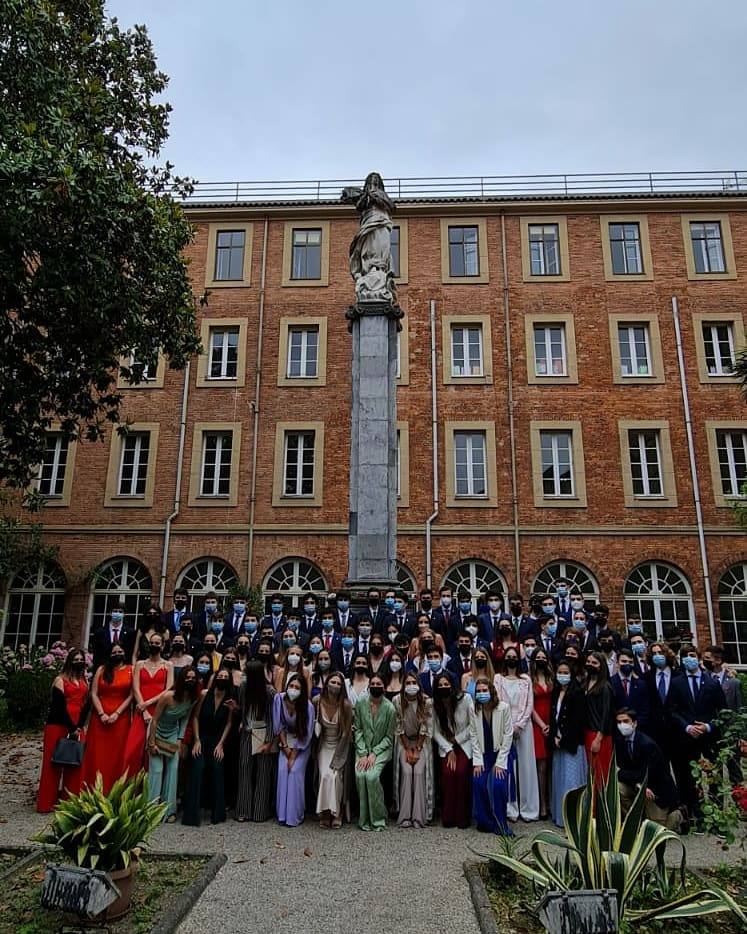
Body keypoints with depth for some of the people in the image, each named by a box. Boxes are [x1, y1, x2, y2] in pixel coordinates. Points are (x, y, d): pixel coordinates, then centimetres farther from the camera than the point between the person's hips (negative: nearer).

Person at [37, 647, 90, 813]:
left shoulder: (84, 681, 13)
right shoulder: (60, 680, -4)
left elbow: (87, 705, 6)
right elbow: (60, 706, -12)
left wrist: (79, 726, -7)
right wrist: (71, 728, -15)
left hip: (78, 727, 5)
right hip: (58, 725, -5)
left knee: (75, 764, 5)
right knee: (53, 762, -1)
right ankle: (46, 803, 7)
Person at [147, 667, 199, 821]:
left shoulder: (192, 699, -14)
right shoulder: (168, 696, -29)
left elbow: (185, 719, 1)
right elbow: (154, 720, -20)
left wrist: (180, 740, -6)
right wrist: (151, 743, -17)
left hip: (173, 734, 4)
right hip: (157, 732, -4)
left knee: (173, 769, 0)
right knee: (156, 770, -8)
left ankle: (169, 810, 9)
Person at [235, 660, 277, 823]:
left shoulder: (269, 691, -15)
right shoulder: (243, 687, -3)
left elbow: (272, 717, -12)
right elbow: (241, 709, 11)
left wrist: (269, 741, -13)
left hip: (263, 735, -3)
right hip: (247, 734, 4)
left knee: (263, 773, 1)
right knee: (245, 772, 4)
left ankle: (261, 811, 9)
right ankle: (244, 810, 12)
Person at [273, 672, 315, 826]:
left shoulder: (307, 706, -26)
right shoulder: (279, 698, -20)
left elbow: (306, 734, -18)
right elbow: (278, 725, -7)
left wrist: (293, 756, -15)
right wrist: (285, 746, -8)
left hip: (302, 744, -2)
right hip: (285, 740, 3)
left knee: (295, 771, -14)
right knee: (282, 770, -11)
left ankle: (295, 815, -3)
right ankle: (283, 813, 1)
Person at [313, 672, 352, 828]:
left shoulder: (346, 705, -20)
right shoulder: (317, 701, -13)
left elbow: (346, 732, -15)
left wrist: (336, 759, -14)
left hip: (340, 746, -2)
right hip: (324, 746, 2)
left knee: (335, 775, -19)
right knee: (325, 775, -16)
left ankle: (335, 814, -4)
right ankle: (324, 814, -3)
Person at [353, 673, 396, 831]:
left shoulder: (389, 708, -9)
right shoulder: (361, 703, -3)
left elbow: (389, 737, -4)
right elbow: (357, 729, -1)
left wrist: (374, 754, -13)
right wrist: (362, 754, -10)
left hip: (382, 749, -2)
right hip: (363, 748, 2)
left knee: (372, 776, -25)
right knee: (360, 775, -23)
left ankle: (378, 819, -7)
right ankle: (364, 818, -6)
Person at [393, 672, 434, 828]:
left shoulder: (427, 702, -15)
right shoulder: (397, 701, -13)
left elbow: (426, 729, -10)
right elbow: (399, 728, -7)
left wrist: (417, 750, -12)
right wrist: (407, 750, -9)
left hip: (422, 742, 0)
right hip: (404, 741, 0)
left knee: (419, 773, -18)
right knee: (406, 772, -16)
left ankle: (419, 816, -10)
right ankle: (404, 816, -10)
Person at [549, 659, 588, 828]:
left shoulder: (577, 692, -10)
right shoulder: (555, 692, 10)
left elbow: (578, 719, -14)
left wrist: (564, 737, -12)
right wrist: (555, 736, -1)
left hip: (572, 742, -6)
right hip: (558, 742, 7)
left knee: (571, 778, -4)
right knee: (558, 777, 11)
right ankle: (559, 814, 20)